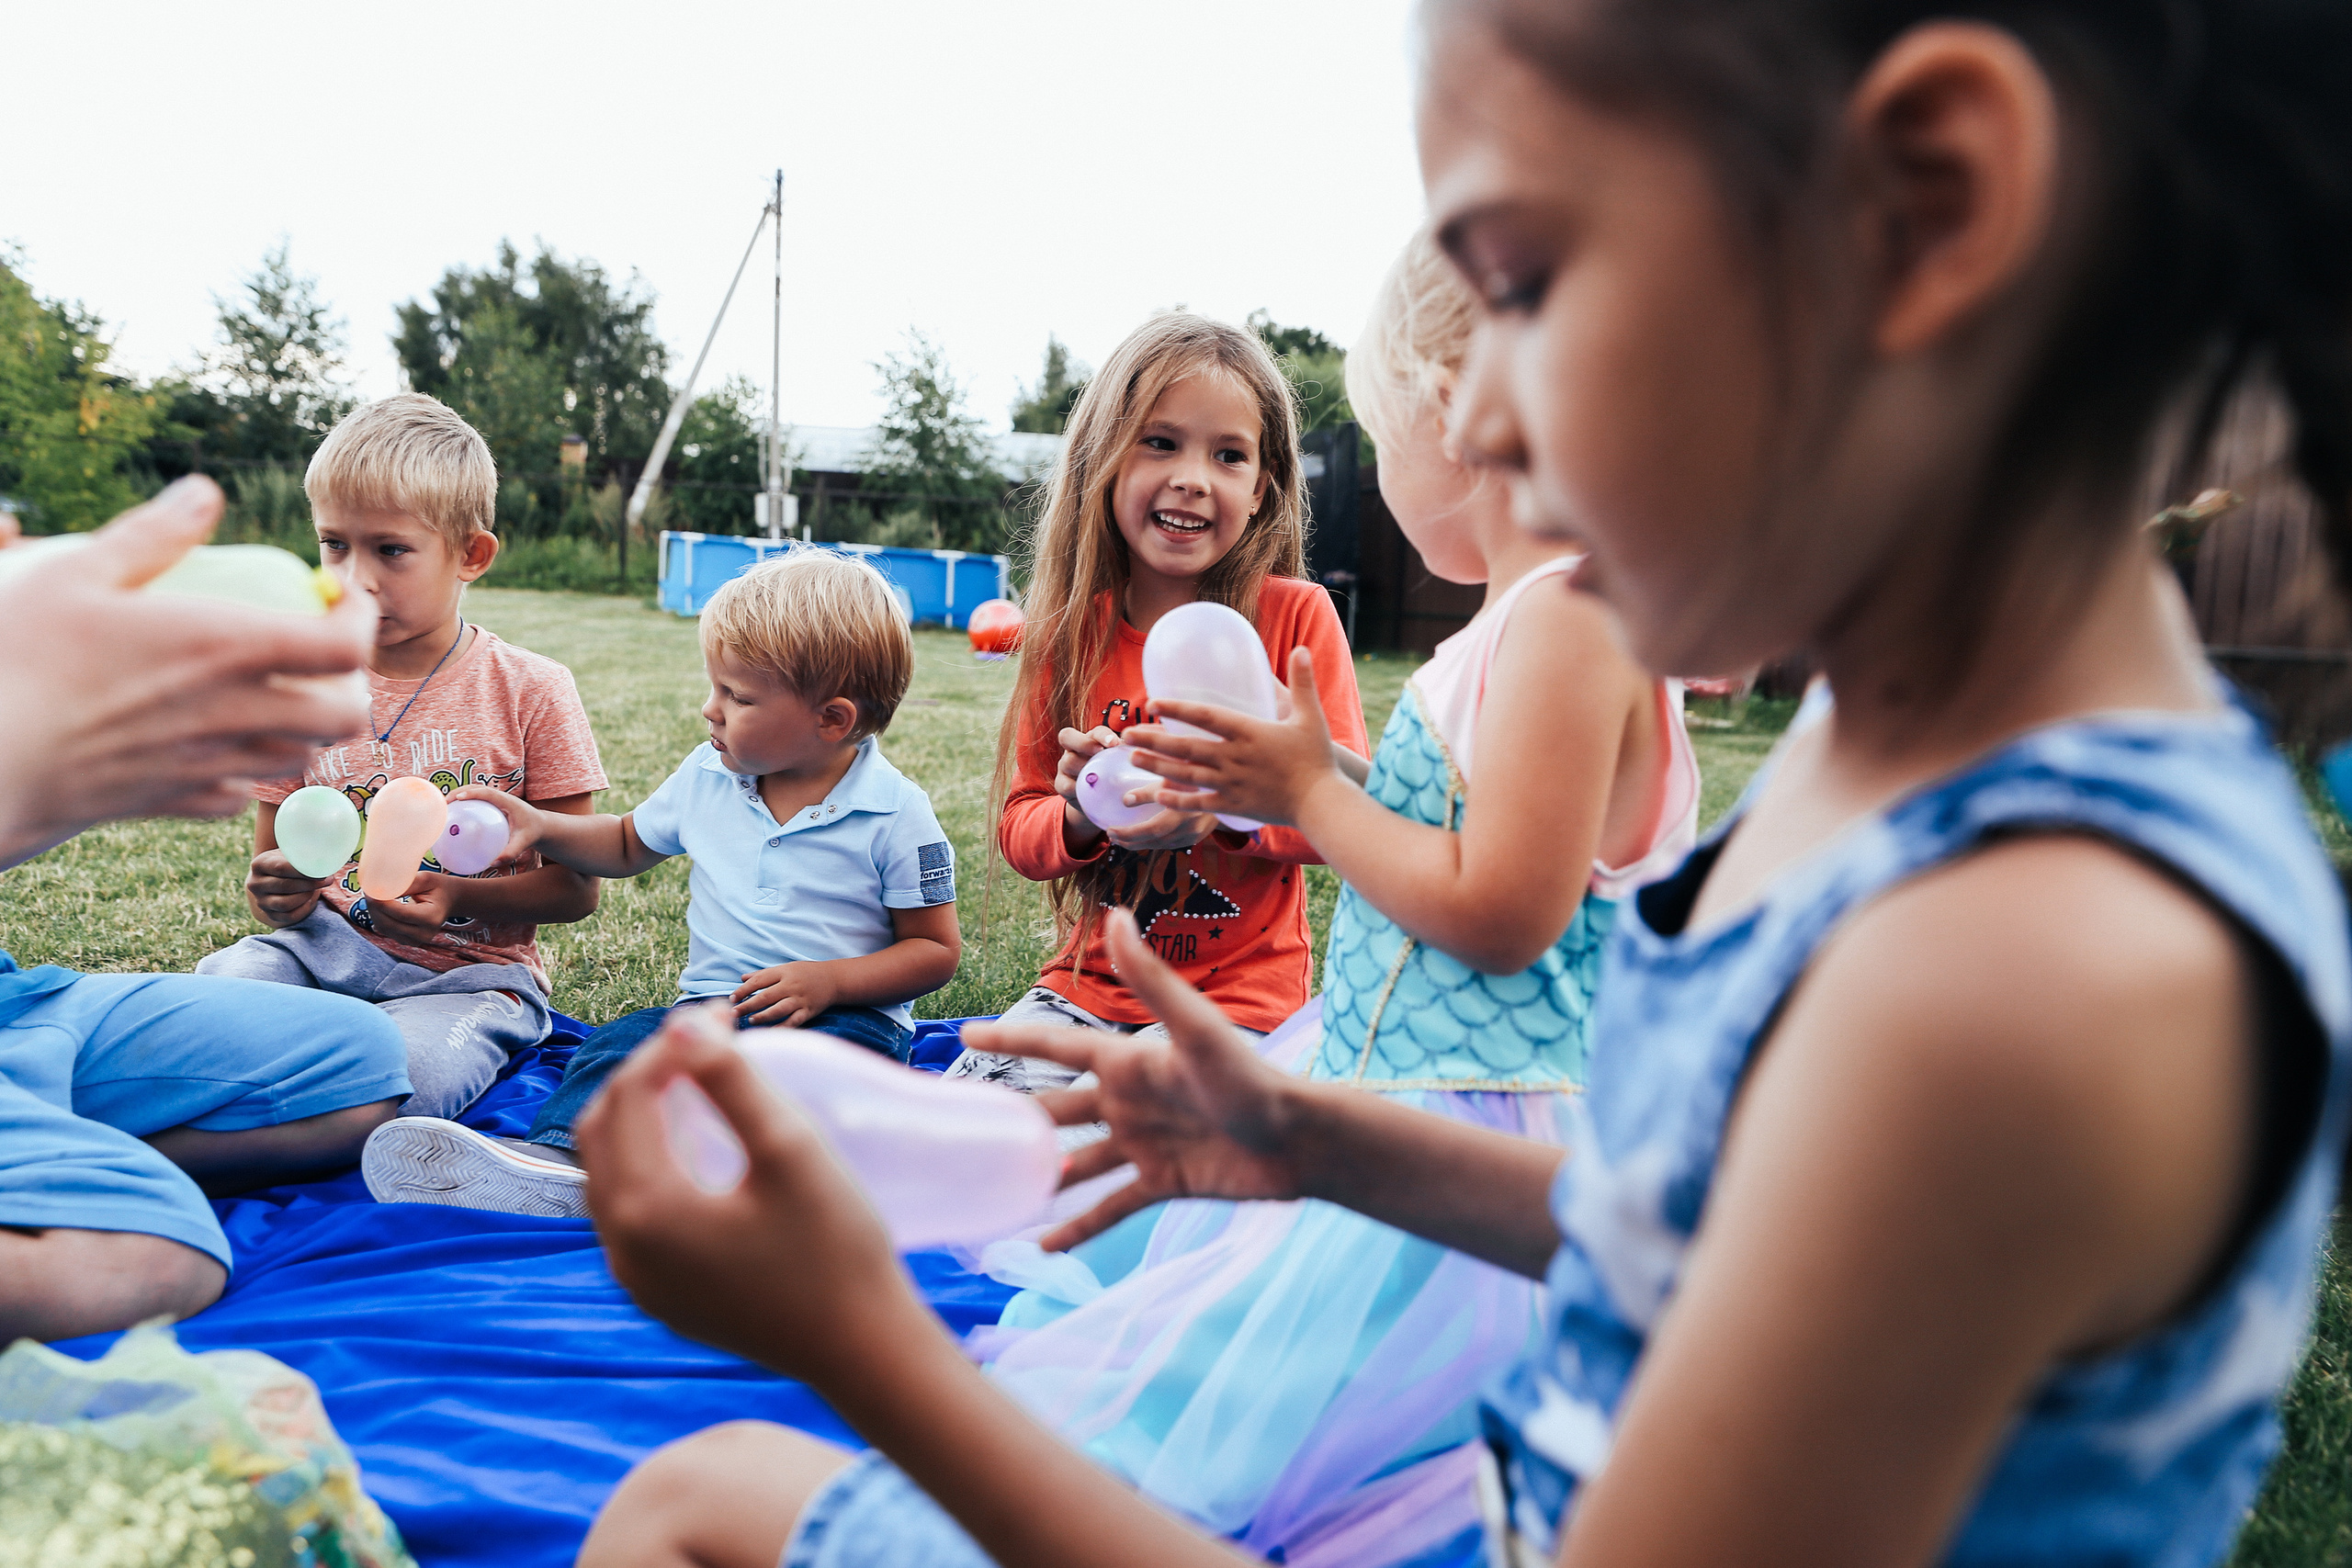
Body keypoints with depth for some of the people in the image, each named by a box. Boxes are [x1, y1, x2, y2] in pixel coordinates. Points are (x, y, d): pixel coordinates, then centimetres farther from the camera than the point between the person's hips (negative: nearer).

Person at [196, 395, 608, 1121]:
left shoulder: (530, 692, -5)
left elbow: (575, 887, -3)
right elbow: (269, 865, 12)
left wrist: (458, 898, -21)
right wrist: (277, 896, -13)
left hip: (467, 973, -3)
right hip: (330, 951, 3)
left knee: (411, 1073, -35)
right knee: (225, 979, -31)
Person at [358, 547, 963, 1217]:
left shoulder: (895, 815, -7)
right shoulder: (707, 776, 9)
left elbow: (937, 949, -3)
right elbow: (628, 846, 29)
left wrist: (831, 981, -17)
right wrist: (539, 827, 12)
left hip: (848, 1011, -4)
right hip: (712, 1003, 4)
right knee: (622, 1044, -25)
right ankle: (563, 1157, -53)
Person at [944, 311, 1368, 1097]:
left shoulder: (1295, 616, -6)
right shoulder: (1070, 629, 3)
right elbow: (1019, 832, 6)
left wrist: (1227, 806, -27)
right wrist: (1078, 818, -18)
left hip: (1242, 996, -3)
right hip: (1091, 985, 4)